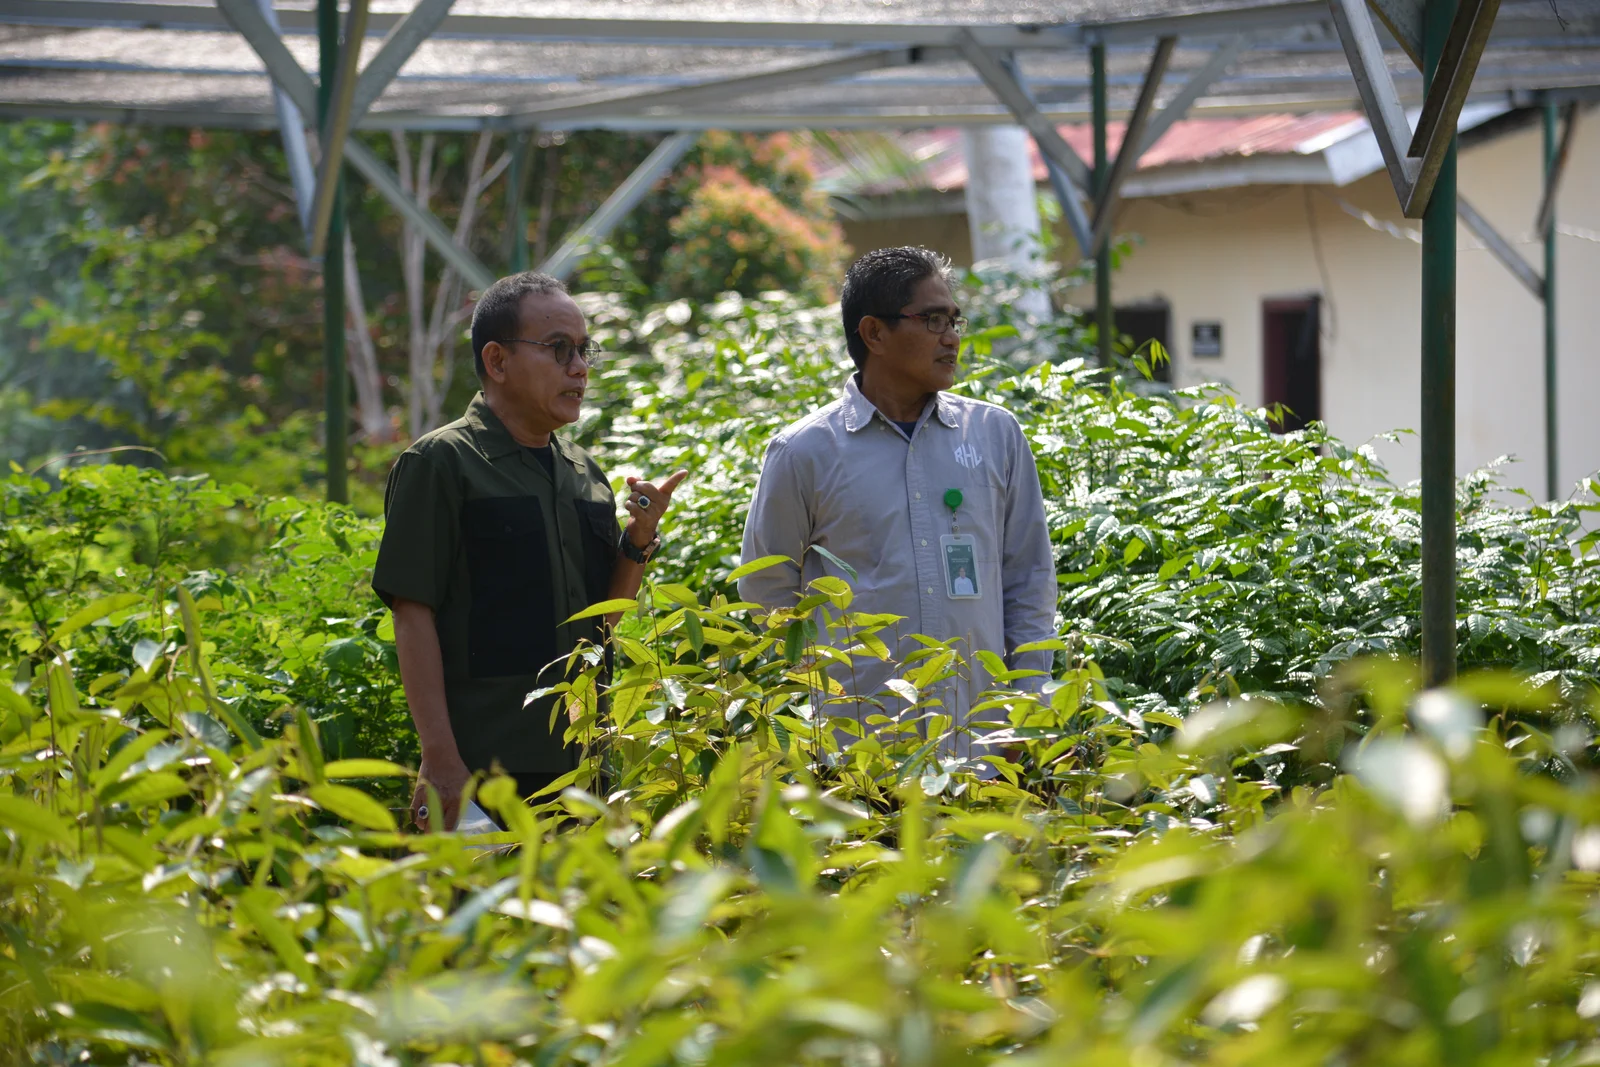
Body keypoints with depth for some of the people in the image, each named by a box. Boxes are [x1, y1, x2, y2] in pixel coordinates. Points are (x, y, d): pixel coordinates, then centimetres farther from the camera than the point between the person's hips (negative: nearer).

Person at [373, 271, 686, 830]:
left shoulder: (584, 472, 15)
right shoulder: (440, 463, -5)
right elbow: (413, 615, -10)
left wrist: (639, 542, 1)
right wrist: (440, 761, -16)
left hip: (579, 763, 6)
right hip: (482, 769, -6)